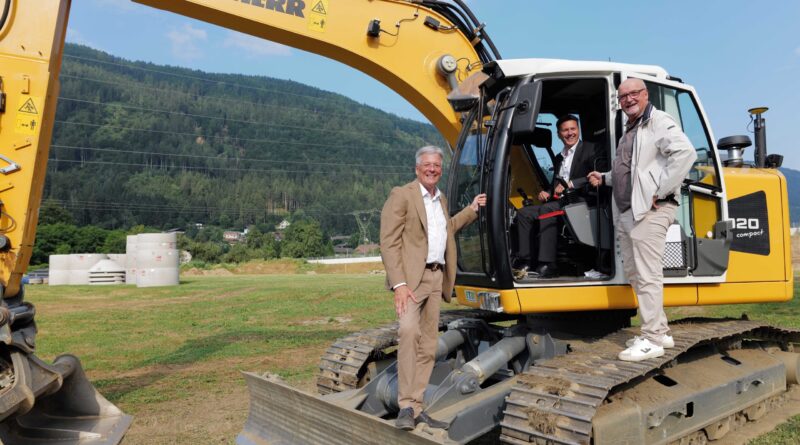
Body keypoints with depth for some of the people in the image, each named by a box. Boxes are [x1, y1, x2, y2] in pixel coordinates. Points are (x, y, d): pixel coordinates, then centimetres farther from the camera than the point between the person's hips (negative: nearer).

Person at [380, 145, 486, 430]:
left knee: (428, 344, 6)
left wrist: (472, 209, 28)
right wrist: (399, 284, -20)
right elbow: (388, 242, -12)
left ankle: (416, 409, 14)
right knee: (409, 330, -27)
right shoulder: (402, 195, -5)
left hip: (436, 277, 7)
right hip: (411, 277, -7)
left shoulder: (440, 199, 18)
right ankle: (406, 406, -20)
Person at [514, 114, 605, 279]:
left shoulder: (591, 150, 3)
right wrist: (547, 193, 2)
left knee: (546, 210, -33)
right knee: (523, 213, -10)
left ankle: (547, 265, -34)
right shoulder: (559, 158, 25)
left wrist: (570, 184, -16)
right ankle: (524, 261, -16)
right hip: (559, 203, 8)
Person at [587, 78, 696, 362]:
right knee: (633, 273, 13)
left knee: (647, 275, -8)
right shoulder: (629, 131, 23)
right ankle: (660, 331, 24)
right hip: (625, 211, 10)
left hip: (649, 211, -10)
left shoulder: (659, 122, -7)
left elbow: (685, 153, -22)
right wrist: (604, 178, 15)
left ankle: (653, 340, 0)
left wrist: (661, 192, -21)